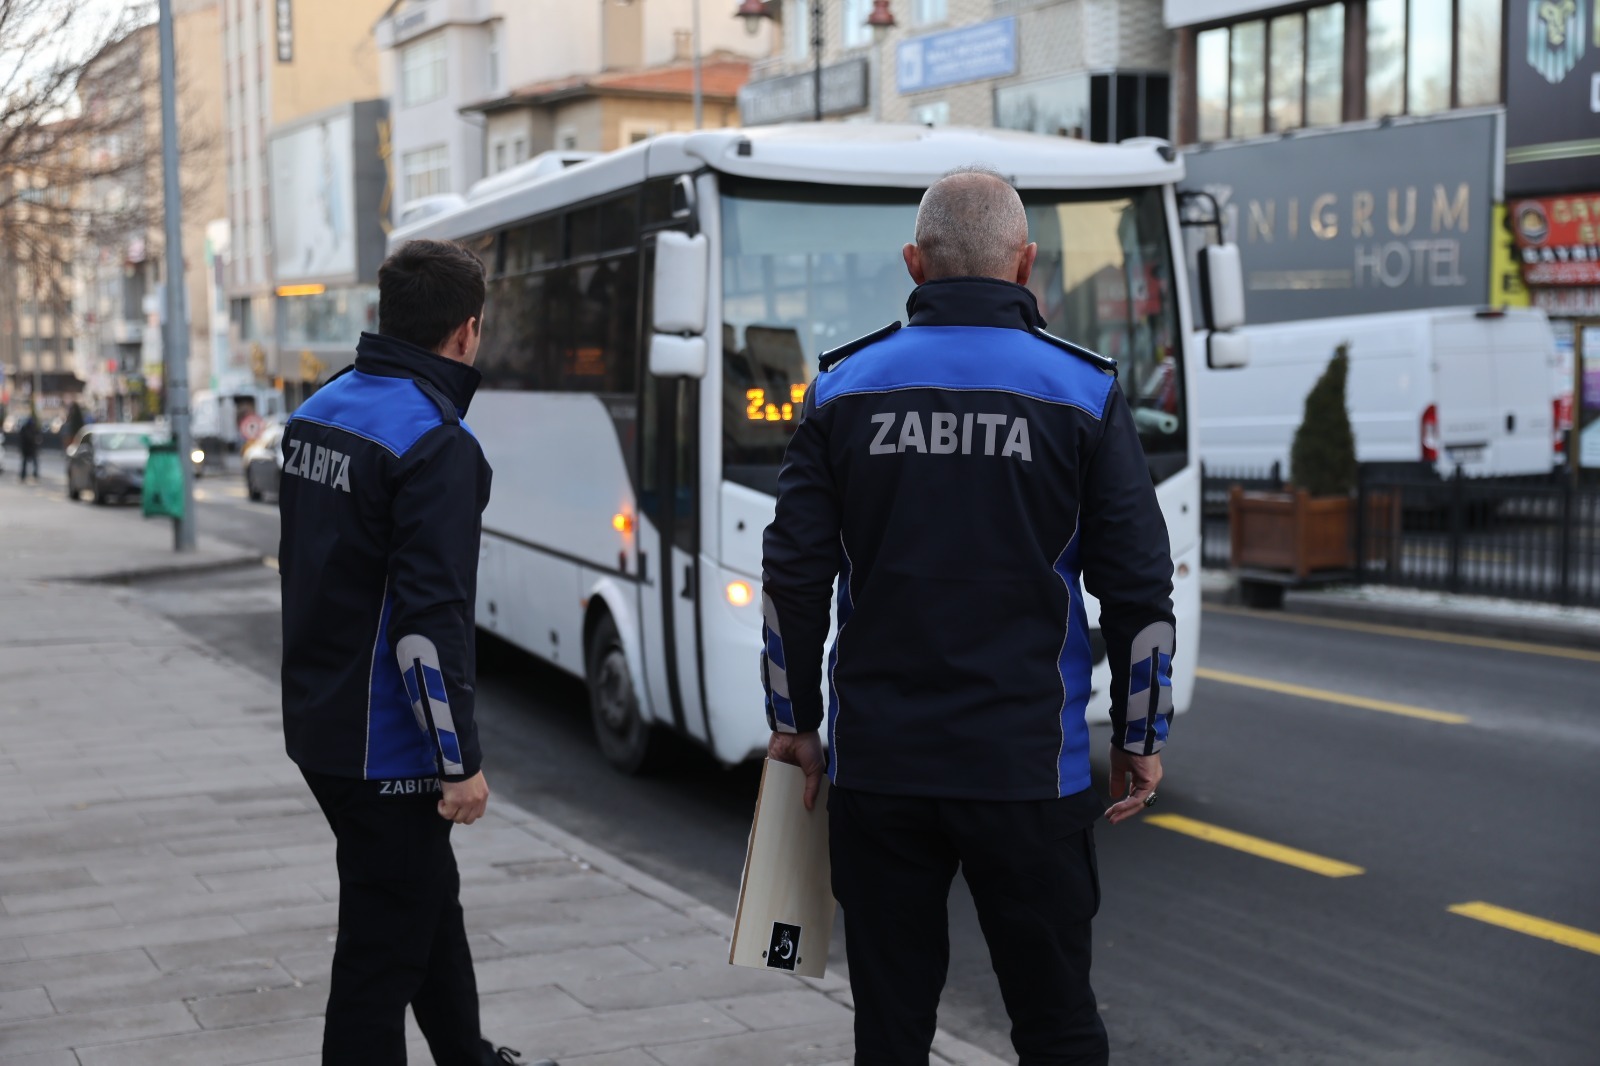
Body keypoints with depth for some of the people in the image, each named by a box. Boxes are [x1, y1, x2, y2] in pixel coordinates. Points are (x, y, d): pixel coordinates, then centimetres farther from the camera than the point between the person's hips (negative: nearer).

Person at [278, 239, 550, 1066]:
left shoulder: (318, 412, 8)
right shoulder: (437, 445, -20)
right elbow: (431, 618, -25)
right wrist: (462, 761, -19)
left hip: (319, 721, 10)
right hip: (386, 746, -10)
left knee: (428, 897, 24)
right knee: (384, 945, 1)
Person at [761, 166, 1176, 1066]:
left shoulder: (844, 387, 2)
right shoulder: (1083, 392, -3)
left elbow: (794, 577, 2)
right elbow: (1139, 587, -2)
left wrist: (794, 722, 13)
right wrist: (1141, 738, 9)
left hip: (877, 765, 2)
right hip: (1027, 766, -1)